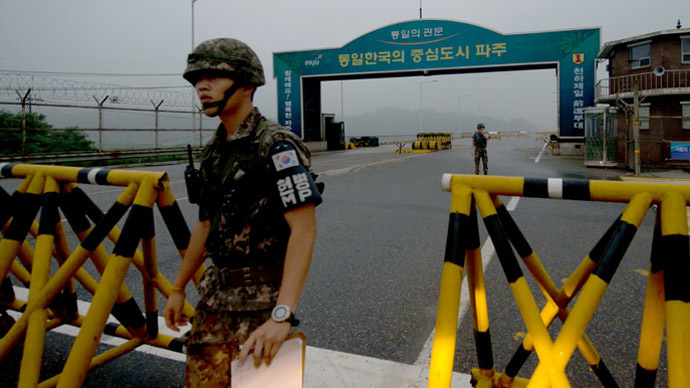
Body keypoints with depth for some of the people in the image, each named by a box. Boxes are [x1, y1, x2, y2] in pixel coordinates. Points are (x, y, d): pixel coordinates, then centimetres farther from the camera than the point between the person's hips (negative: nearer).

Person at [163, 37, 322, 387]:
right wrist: (178, 288, 23)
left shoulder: (276, 145, -16)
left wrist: (282, 316, -30)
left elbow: (303, 230, -23)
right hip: (214, 295, 8)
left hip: (257, 304, -7)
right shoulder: (214, 152, 10)